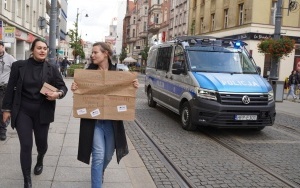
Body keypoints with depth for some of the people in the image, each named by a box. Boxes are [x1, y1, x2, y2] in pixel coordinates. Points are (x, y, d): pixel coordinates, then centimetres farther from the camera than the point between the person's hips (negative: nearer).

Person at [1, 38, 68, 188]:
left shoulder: (51, 69, -2)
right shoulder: (19, 66, -3)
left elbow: (63, 87, 1)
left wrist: (58, 94, -22)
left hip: (42, 113, 1)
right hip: (22, 112, -1)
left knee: (41, 143, 14)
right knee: (26, 145, -4)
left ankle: (40, 161, 50)